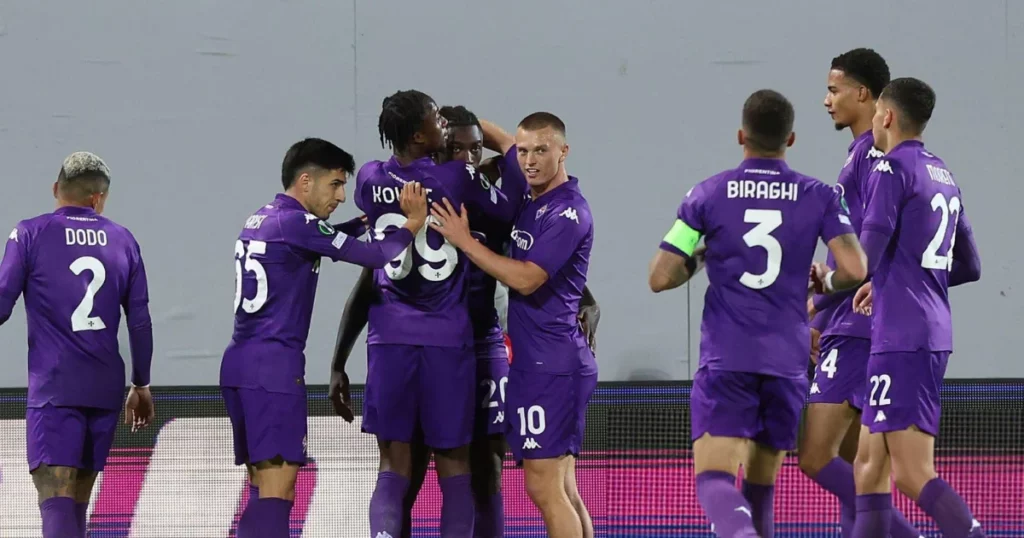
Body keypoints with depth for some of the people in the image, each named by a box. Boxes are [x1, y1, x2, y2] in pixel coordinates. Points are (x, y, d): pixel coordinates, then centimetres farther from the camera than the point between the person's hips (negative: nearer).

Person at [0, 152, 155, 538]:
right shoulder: (123, 240, 9)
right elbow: (140, 321, 11)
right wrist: (141, 385, 21)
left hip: (54, 386, -4)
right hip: (105, 387, 4)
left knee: (56, 494, -13)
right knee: (79, 497, 14)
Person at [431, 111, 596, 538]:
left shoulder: (568, 214, -13)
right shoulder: (531, 194, 12)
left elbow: (526, 279, -20)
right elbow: (500, 140, 28)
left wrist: (464, 241, -15)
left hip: (551, 366, -9)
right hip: (536, 360, 9)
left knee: (544, 487, -12)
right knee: (563, 491, 8)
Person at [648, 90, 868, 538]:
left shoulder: (708, 194, 1)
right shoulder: (818, 197, 3)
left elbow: (660, 278, -1)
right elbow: (854, 269, -8)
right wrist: (826, 283, 15)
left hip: (726, 359, -2)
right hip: (787, 361, 2)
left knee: (715, 479, -10)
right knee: (761, 482, 17)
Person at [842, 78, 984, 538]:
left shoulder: (890, 170, -8)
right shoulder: (944, 176, 17)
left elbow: (864, 257, -15)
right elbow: (968, 266, 23)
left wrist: (823, 279, 5)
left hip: (902, 337, -9)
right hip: (935, 332, 9)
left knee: (912, 474, -13)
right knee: (870, 465, 13)